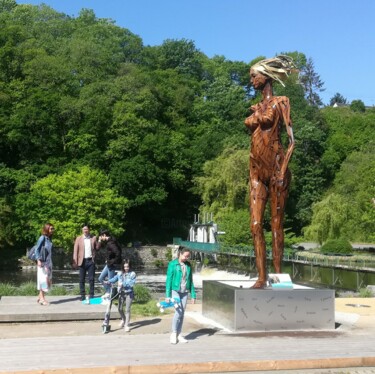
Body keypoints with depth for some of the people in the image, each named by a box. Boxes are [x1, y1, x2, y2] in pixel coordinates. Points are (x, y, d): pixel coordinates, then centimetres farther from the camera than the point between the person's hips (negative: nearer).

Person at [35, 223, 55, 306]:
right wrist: (38, 260, -20)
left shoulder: (49, 238, 12)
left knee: (48, 280, 9)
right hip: (43, 262, -8)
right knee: (43, 279, -5)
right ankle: (42, 298, 0)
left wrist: (50, 263, 15)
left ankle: (40, 297, 18)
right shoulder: (42, 238, -10)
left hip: (49, 262, 8)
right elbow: (37, 249, -12)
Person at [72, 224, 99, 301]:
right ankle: (82, 295, 11)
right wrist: (75, 262, -5)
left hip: (91, 260, 0)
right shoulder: (78, 238, 5)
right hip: (82, 261, 0)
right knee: (82, 279, 3)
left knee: (91, 279, 1)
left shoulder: (93, 238, 7)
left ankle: (91, 295, 9)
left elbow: (97, 248, 6)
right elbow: (75, 251, 3)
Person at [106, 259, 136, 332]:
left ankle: (127, 325, 4)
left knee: (127, 309, -4)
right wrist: (109, 281, -26)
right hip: (121, 293, 3)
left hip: (129, 293, -3)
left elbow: (132, 283, -17)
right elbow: (114, 278, -7)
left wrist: (123, 284, -27)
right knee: (120, 309, 9)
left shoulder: (132, 274, -5)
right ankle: (123, 319, 38)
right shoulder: (120, 273, 5)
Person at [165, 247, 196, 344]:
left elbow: (190, 281, 12)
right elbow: (169, 279, -5)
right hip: (175, 291, -5)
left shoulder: (188, 265, 8)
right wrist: (168, 295, -8)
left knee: (182, 313, 7)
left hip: (184, 292, 5)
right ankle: (173, 334, 2)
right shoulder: (172, 264, -5)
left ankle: (179, 335, 16)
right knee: (178, 312, -13)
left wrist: (193, 295, 8)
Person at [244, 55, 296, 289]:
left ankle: (278, 276, 3)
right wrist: (252, 170, 13)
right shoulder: (256, 108, 19)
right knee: (256, 225, -1)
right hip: (257, 169, 6)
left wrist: (283, 169, -17)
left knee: (277, 224, -3)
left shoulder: (280, 102, 0)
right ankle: (262, 277, 2)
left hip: (275, 166, -6)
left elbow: (292, 140, -7)